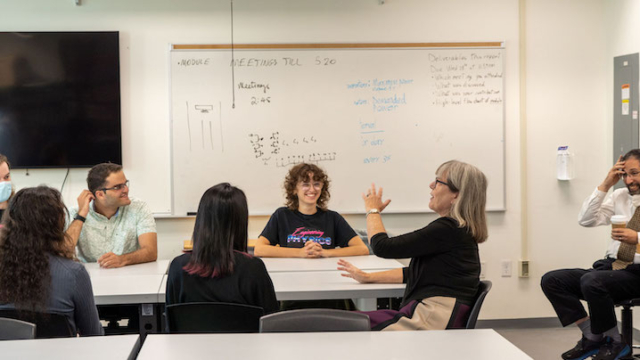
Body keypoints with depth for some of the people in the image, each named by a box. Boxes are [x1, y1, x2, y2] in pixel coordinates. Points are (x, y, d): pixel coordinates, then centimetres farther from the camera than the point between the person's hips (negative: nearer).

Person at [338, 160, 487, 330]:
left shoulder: (448, 229, -13)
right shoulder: (457, 230, 20)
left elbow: (383, 247, -10)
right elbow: (415, 272, 28)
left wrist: (373, 210, 9)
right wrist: (368, 277, 23)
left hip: (433, 320, -10)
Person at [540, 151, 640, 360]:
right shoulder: (620, 196, 13)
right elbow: (585, 220, 7)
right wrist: (605, 185, 1)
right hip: (611, 265, 7)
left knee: (591, 281, -35)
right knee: (551, 280, -9)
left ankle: (613, 342, -10)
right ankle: (591, 337, 0)